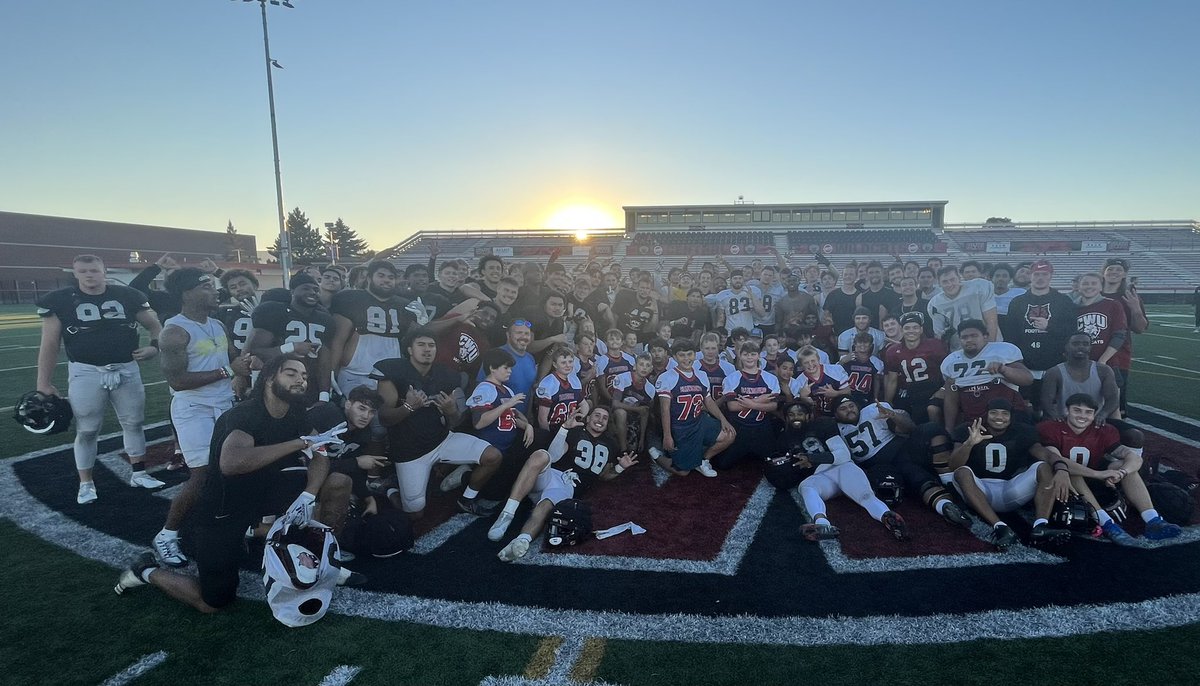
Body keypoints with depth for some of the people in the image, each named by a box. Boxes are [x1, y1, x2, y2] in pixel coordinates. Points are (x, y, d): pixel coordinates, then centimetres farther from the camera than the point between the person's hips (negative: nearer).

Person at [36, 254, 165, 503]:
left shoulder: (128, 296, 0)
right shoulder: (59, 301, -4)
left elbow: (155, 325, 12)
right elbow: (49, 346, -1)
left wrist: (154, 346, -8)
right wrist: (44, 383, -2)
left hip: (127, 370, 2)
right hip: (86, 373, -2)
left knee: (134, 423, 12)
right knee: (86, 431, 6)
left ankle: (138, 474, 26)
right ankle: (86, 483, 22)